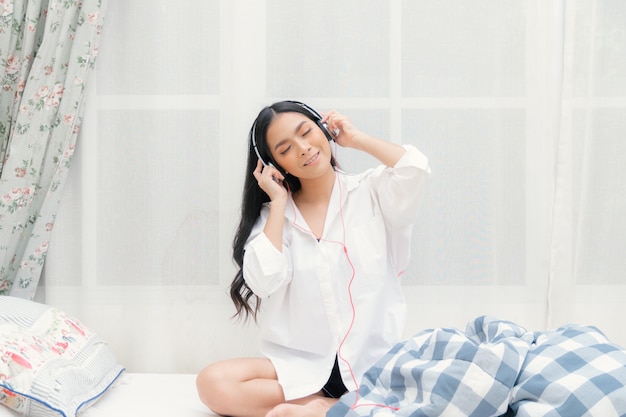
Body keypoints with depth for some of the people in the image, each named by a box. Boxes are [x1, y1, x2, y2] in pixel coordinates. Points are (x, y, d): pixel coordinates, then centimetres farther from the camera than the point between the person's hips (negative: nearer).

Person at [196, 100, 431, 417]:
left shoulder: (370, 190, 3)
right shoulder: (273, 216, 7)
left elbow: (414, 169, -19)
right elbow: (263, 281, -11)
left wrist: (356, 138, -3)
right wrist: (279, 201, -3)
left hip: (374, 362, -2)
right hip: (302, 364, 3)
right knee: (213, 383, -22)